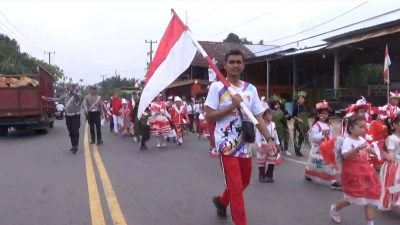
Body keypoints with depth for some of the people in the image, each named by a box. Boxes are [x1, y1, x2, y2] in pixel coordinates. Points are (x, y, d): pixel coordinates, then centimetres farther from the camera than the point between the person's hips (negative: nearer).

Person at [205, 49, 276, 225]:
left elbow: (258, 117, 5)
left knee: (244, 182, 20)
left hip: (245, 144, 6)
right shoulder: (217, 87, -7)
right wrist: (232, 106, -18)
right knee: (235, 186, -4)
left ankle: (221, 201, 47)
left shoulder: (251, 89, 6)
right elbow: (208, 117, -10)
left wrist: (269, 138, -8)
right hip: (226, 144, -5)